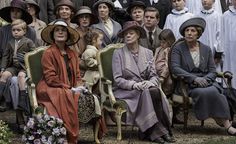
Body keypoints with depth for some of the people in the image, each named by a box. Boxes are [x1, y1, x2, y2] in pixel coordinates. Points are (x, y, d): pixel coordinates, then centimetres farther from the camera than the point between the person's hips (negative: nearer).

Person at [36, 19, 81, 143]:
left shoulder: (72, 54, 16)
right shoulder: (48, 53, -4)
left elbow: (77, 75, 16)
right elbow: (51, 78, -11)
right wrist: (68, 88, -14)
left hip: (70, 90, 6)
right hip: (51, 90, -6)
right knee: (65, 97, -35)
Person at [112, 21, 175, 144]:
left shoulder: (148, 53, 13)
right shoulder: (118, 53, 3)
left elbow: (154, 76, 8)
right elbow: (117, 79, -4)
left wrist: (150, 83, -16)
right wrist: (134, 84, -20)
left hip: (146, 87, 3)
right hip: (125, 91, -3)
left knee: (155, 92, -31)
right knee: (145, 93, -33)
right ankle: (156, 131, -29)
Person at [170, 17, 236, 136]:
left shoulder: (206, 49, 14)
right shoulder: (178, 48, 4)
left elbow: (213, 71, 10)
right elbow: (175, 68, -10)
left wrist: (205, 79, -14)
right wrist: (195, 78, -21)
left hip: (206, 81, 3)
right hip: (188, 85, -3)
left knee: (213, 91, -34)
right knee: (208, 92, -32)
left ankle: (221, 119, -18)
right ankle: (226, 124, -21)